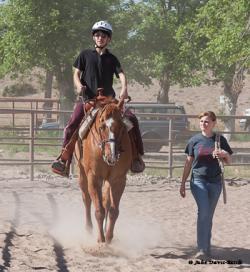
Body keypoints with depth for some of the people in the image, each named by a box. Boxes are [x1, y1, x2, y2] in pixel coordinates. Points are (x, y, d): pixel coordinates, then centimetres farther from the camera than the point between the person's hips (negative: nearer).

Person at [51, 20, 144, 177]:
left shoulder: (112, 59, 11)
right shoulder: (86, 55, 10)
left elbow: (121, 74, -2)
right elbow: (76, 73, 8)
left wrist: (124, 89, -23)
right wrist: (79, 86, -14)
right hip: (87, 99, -1)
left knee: (132, 119, -15)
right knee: (71, 125, -22)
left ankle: (137, 155, -5)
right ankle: (64, 159, -14)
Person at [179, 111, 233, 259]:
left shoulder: (220, 140, 2)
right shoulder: (195, 140, 0)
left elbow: (229, 161, 7)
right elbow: (188, 163, 6)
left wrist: (224, 155, -16)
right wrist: (183, 184, 6)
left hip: (215, 181, 2)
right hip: (198, 181, -2)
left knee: (209, 215, 9)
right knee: (203, 211, -17)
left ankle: (207, 248, 21)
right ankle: (202, 249, -15)